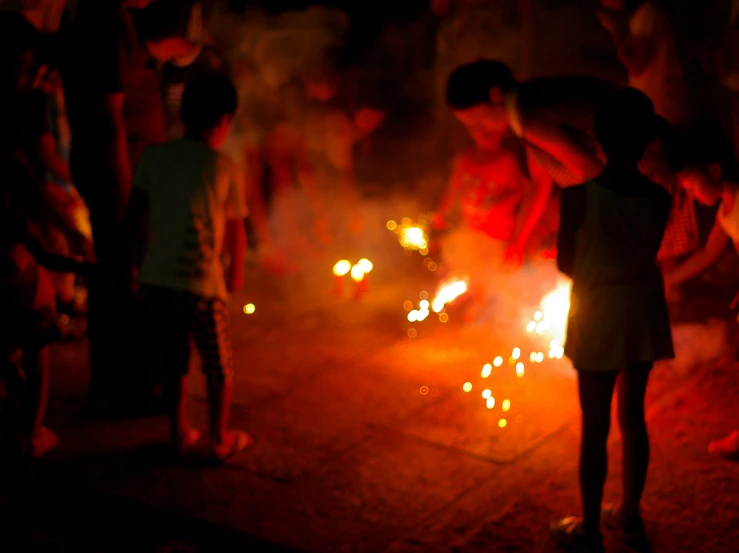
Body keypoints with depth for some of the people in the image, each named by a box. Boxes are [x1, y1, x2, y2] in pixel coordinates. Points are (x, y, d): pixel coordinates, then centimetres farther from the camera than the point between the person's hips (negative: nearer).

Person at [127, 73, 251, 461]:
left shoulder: (153, 157, 1)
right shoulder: (226, 170, -6)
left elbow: (135, 214, 3)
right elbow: (235, 232, 1)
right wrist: (235, 273, 17)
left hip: (155, 280, 4)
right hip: (201, 285, -3)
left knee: (173, 362, 21)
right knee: (219, 367, 16)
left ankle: (180, 433, 30)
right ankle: (220, 439, 26)